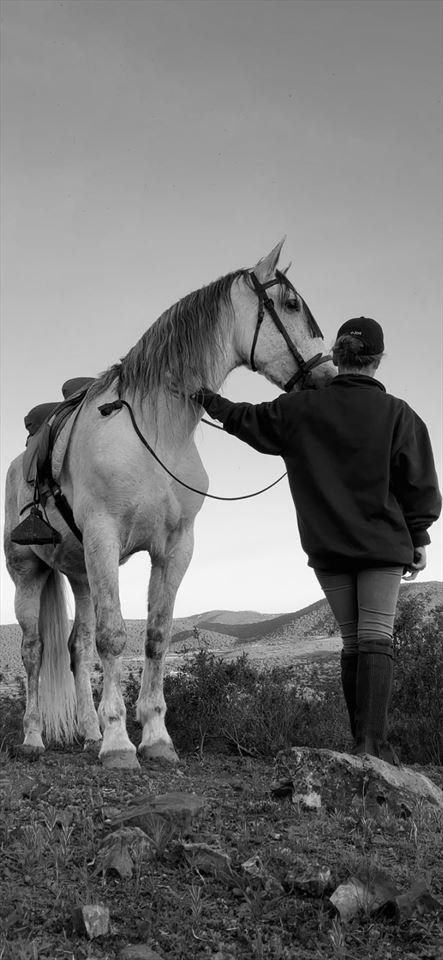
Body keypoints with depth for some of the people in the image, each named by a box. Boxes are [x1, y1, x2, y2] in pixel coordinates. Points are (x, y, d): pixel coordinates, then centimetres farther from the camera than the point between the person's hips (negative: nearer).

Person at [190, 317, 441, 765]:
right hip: (384, 544, -2)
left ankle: (361, 739, 11)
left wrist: (206, 398, 26)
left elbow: (247, 420, 11)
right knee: (377, 639, -4)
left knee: (352, 642, 11)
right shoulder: (397, 414, -4)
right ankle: (373, 739, -15)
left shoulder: (300, 409, 0)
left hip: (327, 547, 2)